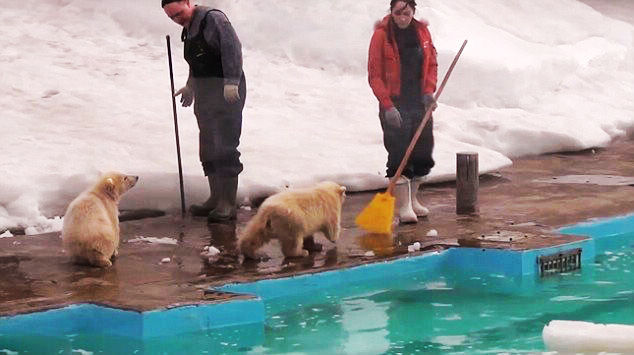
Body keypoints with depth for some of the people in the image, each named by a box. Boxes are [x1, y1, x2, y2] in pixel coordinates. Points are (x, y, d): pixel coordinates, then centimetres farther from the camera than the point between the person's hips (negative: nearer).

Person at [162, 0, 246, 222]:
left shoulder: (213, 19, -11)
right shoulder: (188, 29, 17)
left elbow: (232, 48, -19)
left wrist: (231, 81, -25)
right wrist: (190, 86, 28)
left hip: (227, 94, -9)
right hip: (205, 95, 9)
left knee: (225, 147, -10)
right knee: (208, 148, 11)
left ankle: (228, 203, -9)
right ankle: (216, 198, 19)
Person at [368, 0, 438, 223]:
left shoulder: (422, 31, 5)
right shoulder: (381, 34, -9)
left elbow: (432, 64, 14)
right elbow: (374, 75, -9)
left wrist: (429, 91, -2)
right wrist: (387, 105, -16)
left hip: (420, 102, 5)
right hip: (395, 105, -5)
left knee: (423, 154, 9)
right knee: (399, 155, -8)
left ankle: (412, 199, 25)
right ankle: (403, 206, -3)